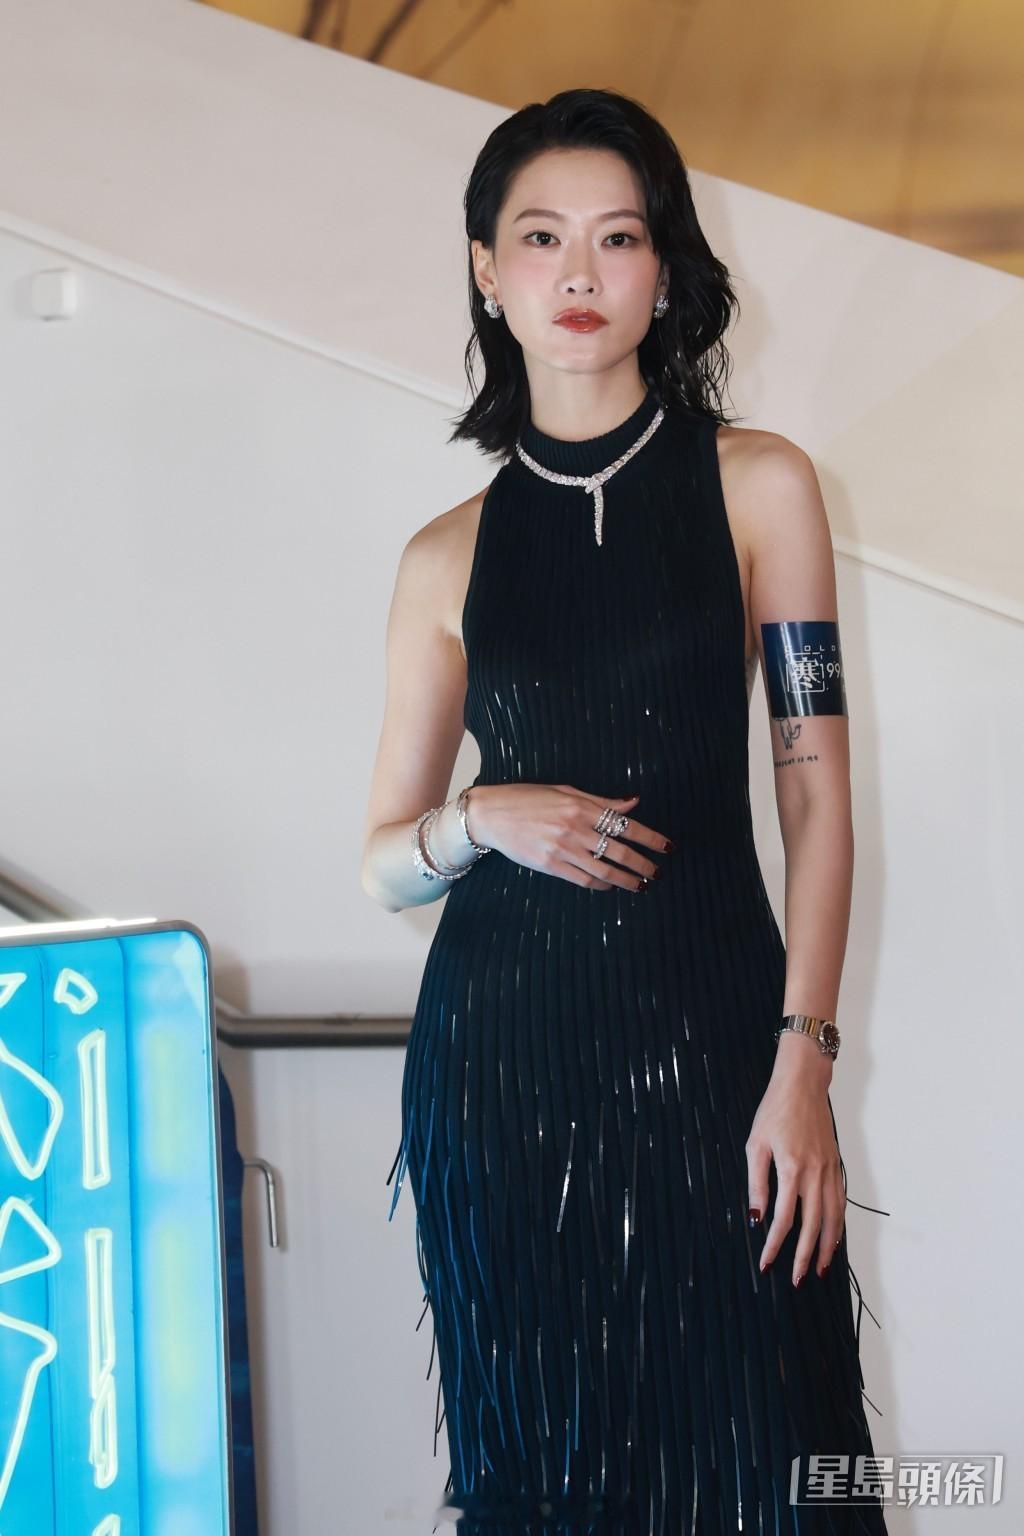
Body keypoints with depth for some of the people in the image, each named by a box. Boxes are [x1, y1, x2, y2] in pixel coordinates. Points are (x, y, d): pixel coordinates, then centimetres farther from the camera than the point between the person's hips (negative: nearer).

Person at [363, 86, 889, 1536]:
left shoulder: (757, 487, 5)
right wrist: (482, 821, -9)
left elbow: (818, 790, 0)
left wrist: (804, 1066, -9)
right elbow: (384, 860, 14)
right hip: (501, 1052, 2)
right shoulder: (450, 557, 9)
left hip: (706, 1034, -1)